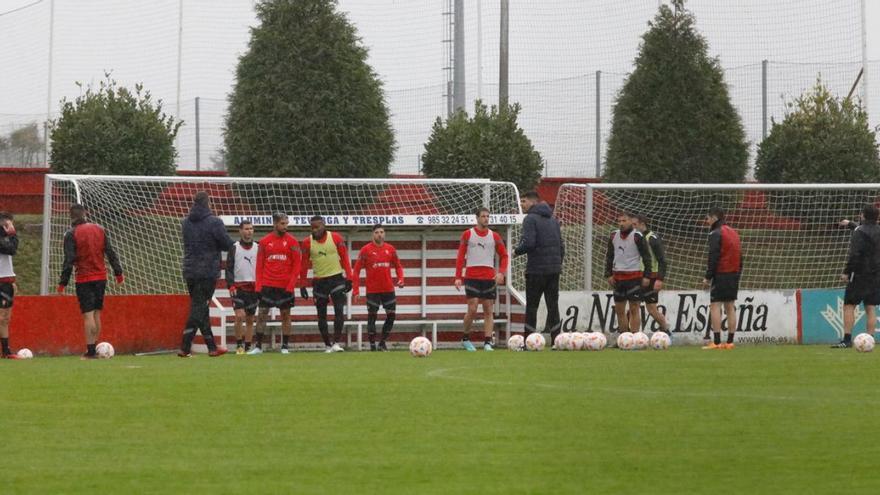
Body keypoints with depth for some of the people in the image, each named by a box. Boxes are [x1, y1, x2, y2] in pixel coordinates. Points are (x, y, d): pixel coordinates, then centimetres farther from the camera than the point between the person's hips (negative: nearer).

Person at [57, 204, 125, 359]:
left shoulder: (71, 234, -7)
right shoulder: (99, 229, 7)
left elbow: (69, 260, -11)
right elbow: (111, 253, 6)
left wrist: (63, 283, -7)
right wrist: (118, 272, 12)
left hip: (84, 279, -4)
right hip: (101, 277, 4)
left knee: (88, 314, -6)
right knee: (97, 313, 11)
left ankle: (90, 351, -10)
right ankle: (94, 349, 12)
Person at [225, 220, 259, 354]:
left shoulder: (258, 248, 10)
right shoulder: (234, 248, 3)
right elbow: (229, 269, 1)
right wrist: (230, 285, -10)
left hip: (253, 288, 3)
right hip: (238, 287, -3)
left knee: (250, 319, 5)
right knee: (240, 316, -16)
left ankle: (247, 347, 12)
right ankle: (239, 345, -5)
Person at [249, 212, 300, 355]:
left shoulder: (292, 241, 0)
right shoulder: (264, 242, 4)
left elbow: (296, 265, -1)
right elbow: (259, 266, 6)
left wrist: (291, 285, -9)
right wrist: (258, 287, -2)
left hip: (285, 287, -1)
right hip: (267, 285, 1)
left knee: (285, 315, 4)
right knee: (262, 315, -2)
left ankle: (285, 346, 12)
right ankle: (258, 346, 4)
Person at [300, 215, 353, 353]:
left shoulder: (336, 238, -4)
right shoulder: (307, 242, -2)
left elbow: (345, 259, -1)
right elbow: (304, 264, 3)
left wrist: (348, 279, -6)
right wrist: (303, 286, 1)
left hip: (336, 278, -2)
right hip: (319, 281, 2)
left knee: (339, 311, -14)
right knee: (321, 315, 5)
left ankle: (336, 343, -13)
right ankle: (328, 345, 15)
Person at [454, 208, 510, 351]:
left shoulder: (494, 236, 9)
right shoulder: (467, 235, 3)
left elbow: (504, 255, 11)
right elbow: (460, 257, 3)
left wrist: (501, 272, -6)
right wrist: (458, 277, -5)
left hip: (489, 278, 3)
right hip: (471, 277, -3)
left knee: (489, 311, -1)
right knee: (472, 309, -10)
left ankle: (487, 342, -1)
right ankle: (465, 338, 8)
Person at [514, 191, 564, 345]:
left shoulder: (531, 219, -7)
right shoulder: (552, 219, 15)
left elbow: (528, 243, -19)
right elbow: (561, 244, 15)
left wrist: (516, 251, -1)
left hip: (536, 269, -6)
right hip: (554, 269, 6)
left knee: (531, 306, 0)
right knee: (553, 306, 6)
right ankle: (556, 340, 1)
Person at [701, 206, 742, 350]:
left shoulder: (716, 234, -9)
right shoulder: (733, 233, 17)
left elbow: (713, 257, -16)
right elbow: (740, 256, 18)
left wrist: (708, 277, -12)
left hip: (721, 274, -8)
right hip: (734, 274, 8)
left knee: (715, 306, -7)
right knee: (730, 307, 8)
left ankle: (716, 342, -14)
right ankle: (730, 342, 6)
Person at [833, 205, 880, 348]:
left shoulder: (859, 232, -13)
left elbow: (854, 255, -21)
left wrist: (846, 272, -16)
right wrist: (850, 224, 50)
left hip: (860, 274, -7)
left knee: (849, 306, -2)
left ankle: (847, 339, -9)